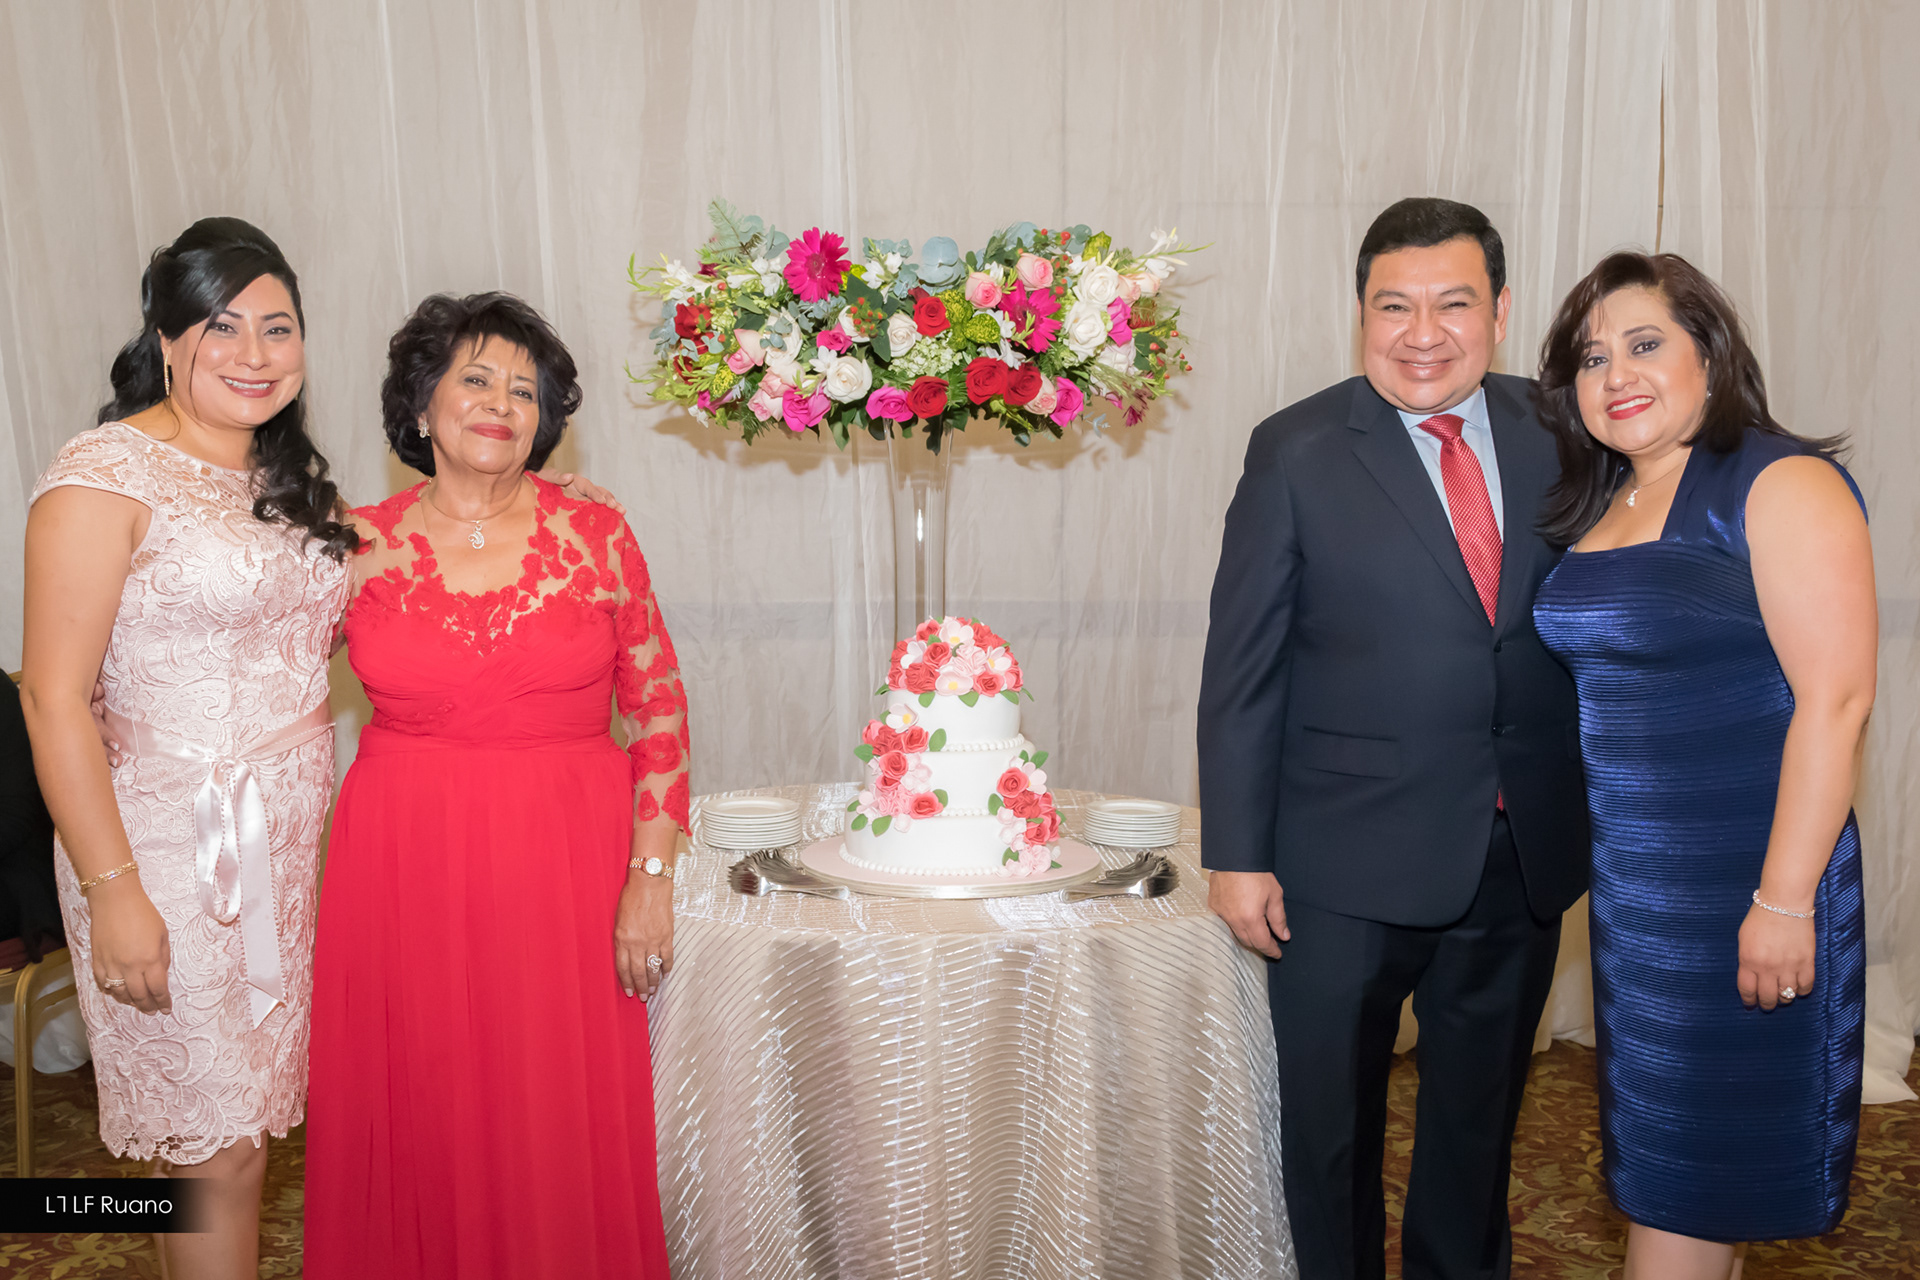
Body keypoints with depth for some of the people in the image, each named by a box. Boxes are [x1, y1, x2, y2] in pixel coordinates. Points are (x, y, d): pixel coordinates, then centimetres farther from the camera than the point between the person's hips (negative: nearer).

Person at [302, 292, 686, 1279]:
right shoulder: (361, 548, 1)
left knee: (563, 1128, 6)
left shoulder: (596, 537, -1)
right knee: (417, 1122, 11)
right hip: (405, 869, 1)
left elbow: (657, 712, 0)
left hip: (566, 865, -1)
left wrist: (650, 879, -4)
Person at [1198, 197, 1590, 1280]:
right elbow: (1243, 669, -9)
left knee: (1481, 1115, 22)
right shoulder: (1298, 453, -9)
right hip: (1348, 867, -3)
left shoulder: (1558, 437, 2)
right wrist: (1238, 854, -10)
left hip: (1525, 864, 4)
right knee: (1332, 1123, 14)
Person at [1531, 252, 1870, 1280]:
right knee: (1653, 1128, 18)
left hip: (1738, 878, -7)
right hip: (1631, 877, 7)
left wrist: (1785, 900, -21)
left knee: (1689, 1164, 5)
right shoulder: (1599, 504, 9)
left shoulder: (1780, 483, -13)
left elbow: (1835, 698, -19)